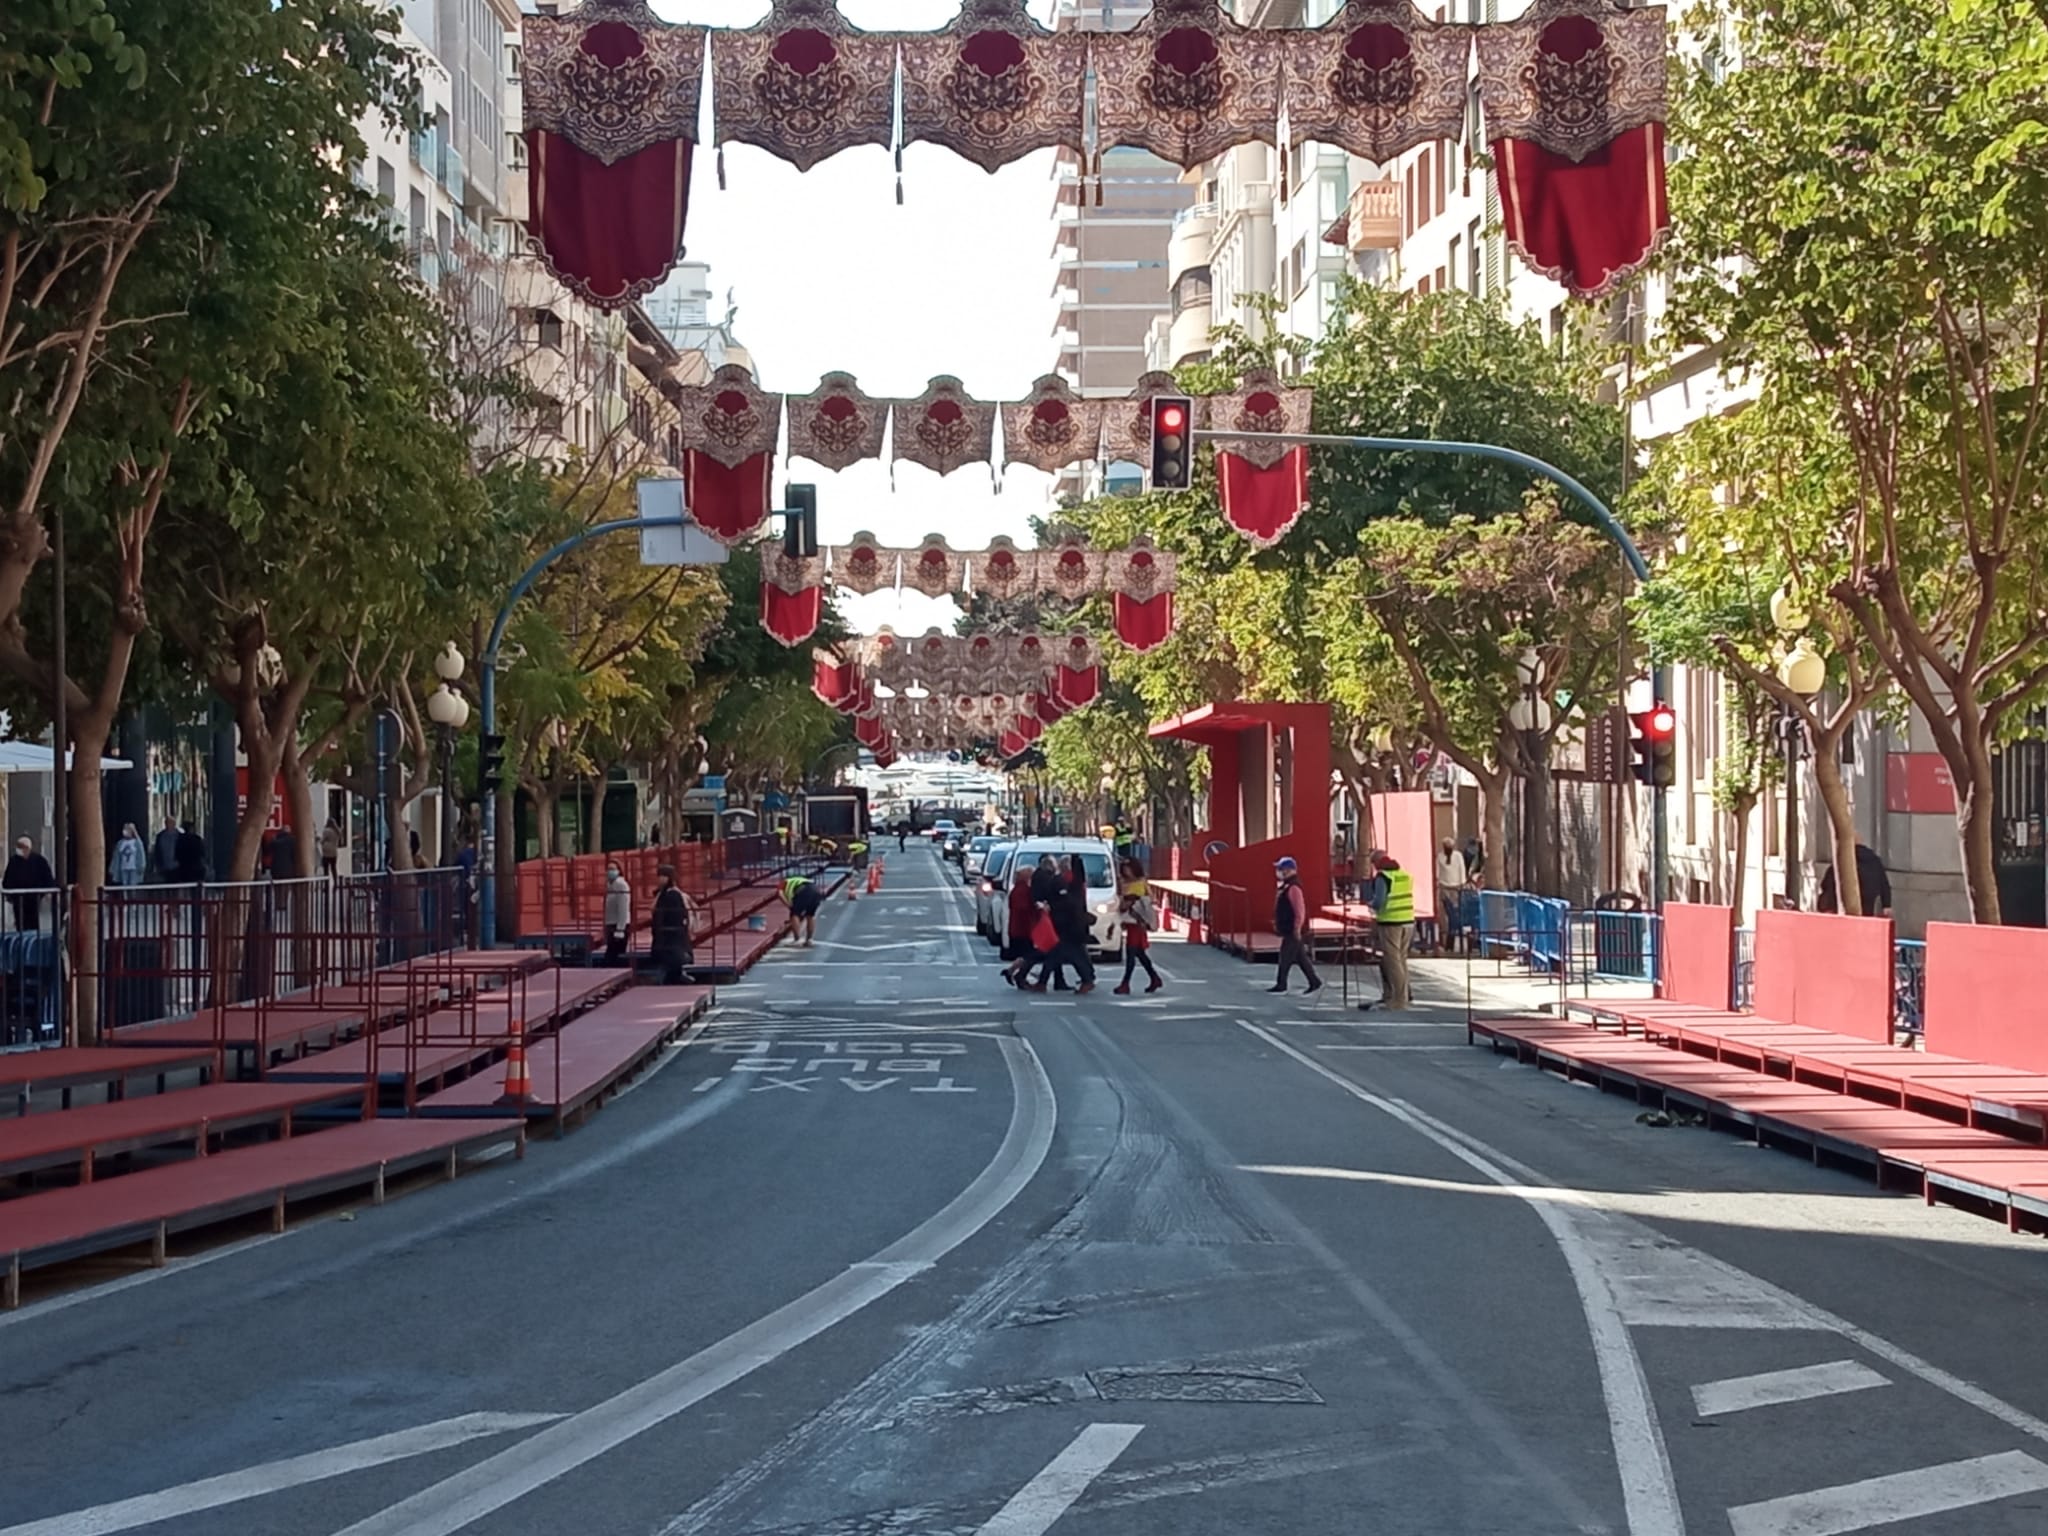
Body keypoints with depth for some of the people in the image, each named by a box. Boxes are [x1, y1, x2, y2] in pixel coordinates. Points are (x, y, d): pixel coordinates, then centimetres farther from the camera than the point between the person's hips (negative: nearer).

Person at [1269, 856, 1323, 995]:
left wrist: (1297, 929, -23)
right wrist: (1277, 923, 24)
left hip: (1293, 931, -10)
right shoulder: (1285, 886, 14)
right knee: (1301, 958, 12)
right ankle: (1314, 982, 16)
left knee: (1286, 957, -4)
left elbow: (1300, 911, -23)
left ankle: (1281, 985, 3)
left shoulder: (1293, 888, -19)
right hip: (1288, 930, 10)